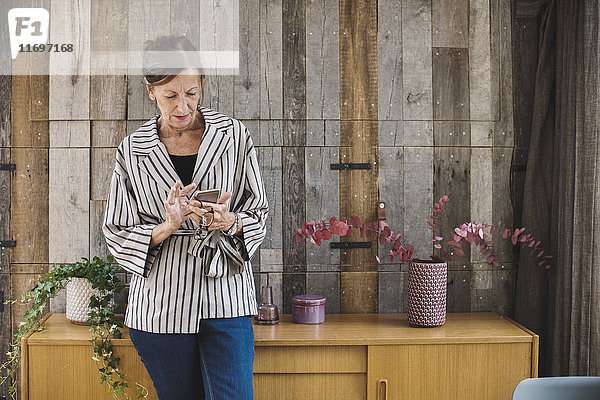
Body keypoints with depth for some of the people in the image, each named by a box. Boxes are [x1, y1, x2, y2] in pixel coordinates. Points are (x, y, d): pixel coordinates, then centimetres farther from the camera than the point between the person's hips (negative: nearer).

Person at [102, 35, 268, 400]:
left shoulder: (235, 136, 1)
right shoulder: (132, 151, 2)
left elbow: (259, 212, 6)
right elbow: (116, 233, 2)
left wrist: (231, 221, -16)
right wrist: (167, 227, -16)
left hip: (225, 297, 0)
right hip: (160, 304, 1)